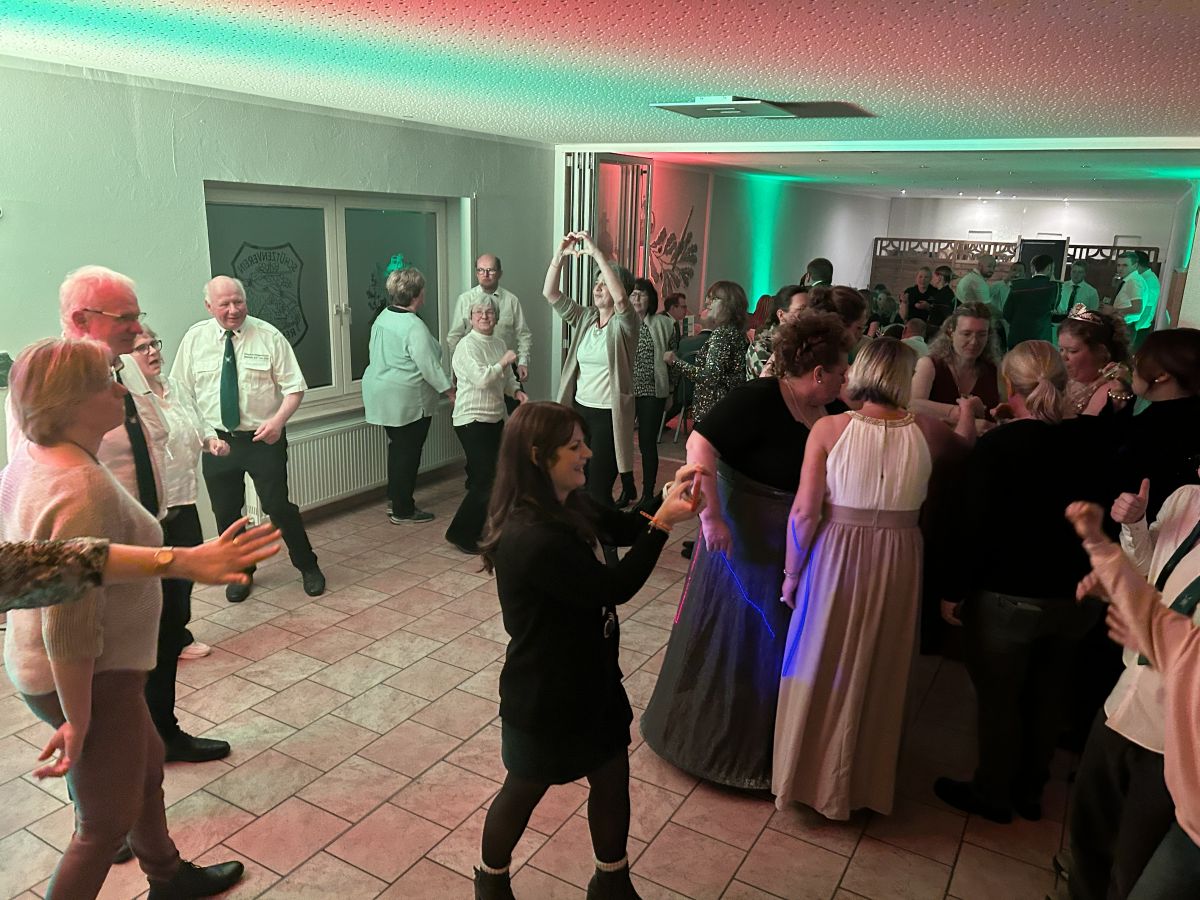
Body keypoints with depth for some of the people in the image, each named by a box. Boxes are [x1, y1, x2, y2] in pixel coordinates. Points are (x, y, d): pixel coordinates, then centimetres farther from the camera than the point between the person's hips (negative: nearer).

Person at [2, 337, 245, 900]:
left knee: (145, 765, 28)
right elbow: (69, 625, -30)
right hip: (88, 678, -10)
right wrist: (77, 721, -20)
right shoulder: (83, 486, -31)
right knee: (105, 826, 10)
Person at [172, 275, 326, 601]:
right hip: (217, 440, 3)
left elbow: (294, 387, -6)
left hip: (264, 439, -3)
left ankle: (308, 567, 22)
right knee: (226, 513, 12)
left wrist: (278, 420, -23)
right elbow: (182, 393, 8)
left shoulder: (269, 336, -6)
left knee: (279, 506, 1)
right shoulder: (194, 339, 1)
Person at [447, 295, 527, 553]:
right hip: (472, 420, -8)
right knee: (486, 478, -12)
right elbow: (481, 379, -25)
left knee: (491, 476, 12)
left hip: (496, 418, 8)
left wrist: (516, 391, 4)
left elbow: (507, 377, 23)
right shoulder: (467, 345, -13)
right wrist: (503, 362, -16)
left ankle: (479, 528, 26)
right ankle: (460, 533, -1)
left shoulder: (498, 343, 12)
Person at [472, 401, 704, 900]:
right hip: (545, 694, -8)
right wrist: (663, 523, -25)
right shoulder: (530, 540, -34)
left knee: (612, 775, 21)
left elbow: (624, 529, 9)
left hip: (591, 676, 8)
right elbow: (613, 587, -29)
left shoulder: (571, 504, -6)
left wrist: (668, 498, -10)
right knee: (525, 789, 18)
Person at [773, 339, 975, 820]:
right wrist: (966, 409, 37)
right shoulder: (926, 432, -7)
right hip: (897, 562, 2)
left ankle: (807, 774, 31)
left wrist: (792, 573, -2)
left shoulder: (829, 428, -14)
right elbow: (966, 443, 17)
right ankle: (864, 779, 38)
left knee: (821, 670, 15)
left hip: (836, 558, -2)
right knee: (878, 673, 20)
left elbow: (804, 512, -15)